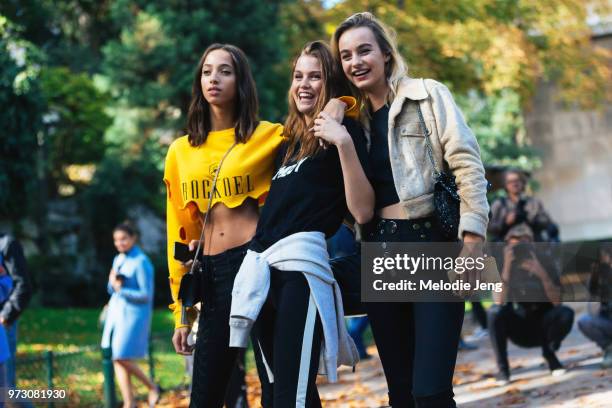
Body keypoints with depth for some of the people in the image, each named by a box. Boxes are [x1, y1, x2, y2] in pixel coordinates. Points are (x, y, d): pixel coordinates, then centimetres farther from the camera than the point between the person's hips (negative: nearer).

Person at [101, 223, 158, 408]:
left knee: (123, 358, -10)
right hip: (116, 312, 8)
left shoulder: (141, 262, -12)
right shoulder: (118, 259, 11)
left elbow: (146, 295, -14)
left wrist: (122, 290, -15)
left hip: (134, 314, -8)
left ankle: (153, 387, 10)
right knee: (117, 360, 4)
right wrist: (113, 283, -5)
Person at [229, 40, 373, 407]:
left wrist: (345, 143, -16)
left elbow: (362, 211, -10)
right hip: (262, 266, 8)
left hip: (301, 261, -8)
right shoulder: (289, 139, 24)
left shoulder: (343, 130, 3)